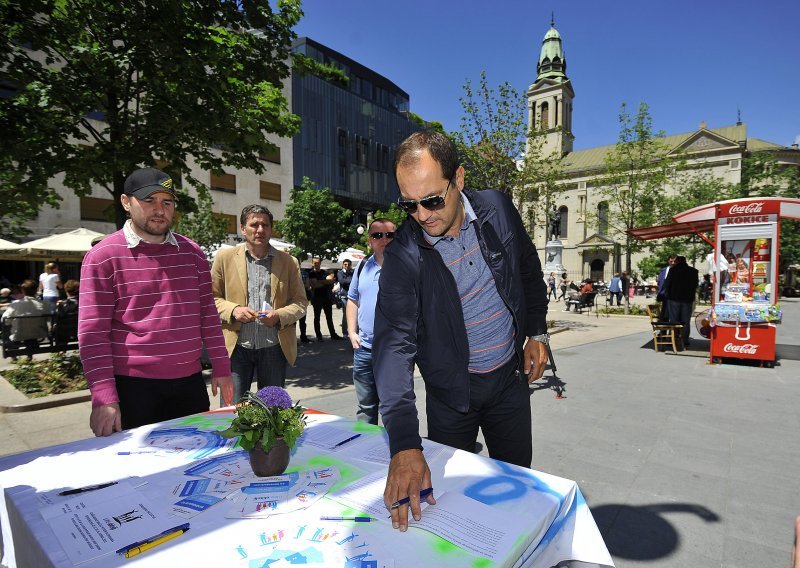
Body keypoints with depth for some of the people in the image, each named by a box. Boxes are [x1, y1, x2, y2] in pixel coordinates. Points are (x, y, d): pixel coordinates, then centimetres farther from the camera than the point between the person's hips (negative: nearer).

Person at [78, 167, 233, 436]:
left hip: (190, 382, 4)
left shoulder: (192, 253, 6)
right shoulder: (103, 256, -5)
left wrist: (221, 368, 6)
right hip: (132, 387, -3)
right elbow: (92, 332, -8)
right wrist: (104, 398, -14)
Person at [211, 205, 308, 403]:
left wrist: (279, 315, -13)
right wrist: (233, 310, -12)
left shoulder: (288, 262, 5)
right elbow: (211, 297, 7)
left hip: (274, 348, 1)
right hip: (236, 348, -1)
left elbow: (300, 302, 6)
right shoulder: (225, 257, 4)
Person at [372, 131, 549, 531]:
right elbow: (394, 343, -29)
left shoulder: (497, 210, -11)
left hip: (510, 377, 3)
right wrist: (404, 445, -38)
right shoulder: (402, 257, -22)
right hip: (450, 391, -2)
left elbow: (529, 271, 7)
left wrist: (537, 333, 4)